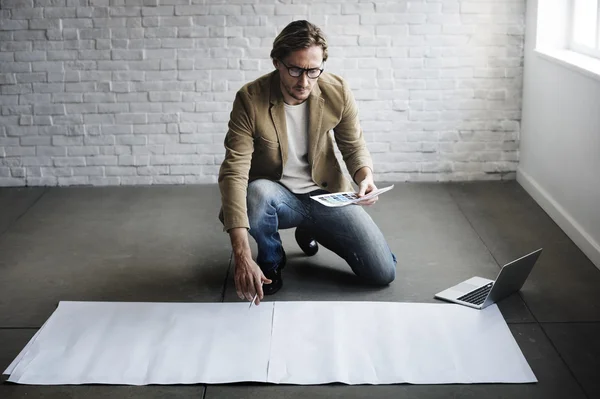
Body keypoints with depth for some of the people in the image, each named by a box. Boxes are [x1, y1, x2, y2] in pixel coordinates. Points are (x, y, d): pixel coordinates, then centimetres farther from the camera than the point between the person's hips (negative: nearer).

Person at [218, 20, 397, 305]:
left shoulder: (337, 92, -12)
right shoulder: (250, 100, -22)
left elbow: (354, 146, 4)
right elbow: (234, 172, -29)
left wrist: (365, 176, -23)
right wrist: (242, 257, -39)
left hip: (327, 194, 3)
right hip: (275, 196, -3)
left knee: (383, 273, -8)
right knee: (257, 192, -40)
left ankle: (309, 231, 21)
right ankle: (271, 259, -3)